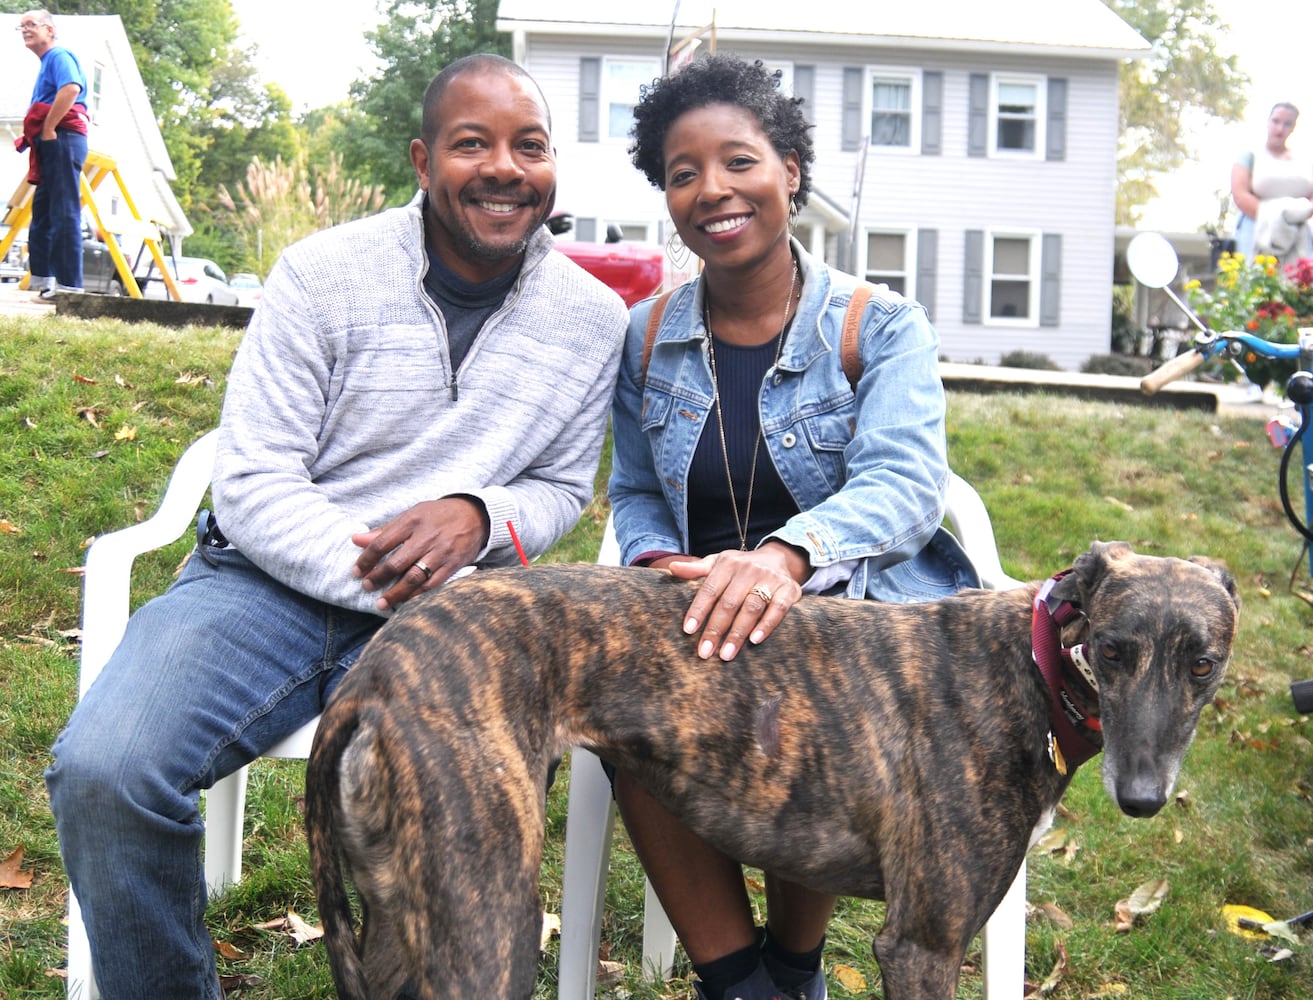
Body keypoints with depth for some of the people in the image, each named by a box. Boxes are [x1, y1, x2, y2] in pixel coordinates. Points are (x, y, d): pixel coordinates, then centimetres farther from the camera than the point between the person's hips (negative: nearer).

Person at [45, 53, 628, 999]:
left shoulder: (595, 318, 3)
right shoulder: (325, 274, -4)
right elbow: (253, 487, -7)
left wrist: (480, 517, -10)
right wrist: (395, 583, -21)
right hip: (267, 581, 0)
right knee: (102, 771, -26)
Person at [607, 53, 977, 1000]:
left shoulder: (883, 327, -3)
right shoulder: (649, 336, 9)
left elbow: (903, 484, -19)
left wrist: (788, 553, -41)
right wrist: (659, 563, -10)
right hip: (700, 618, 3)